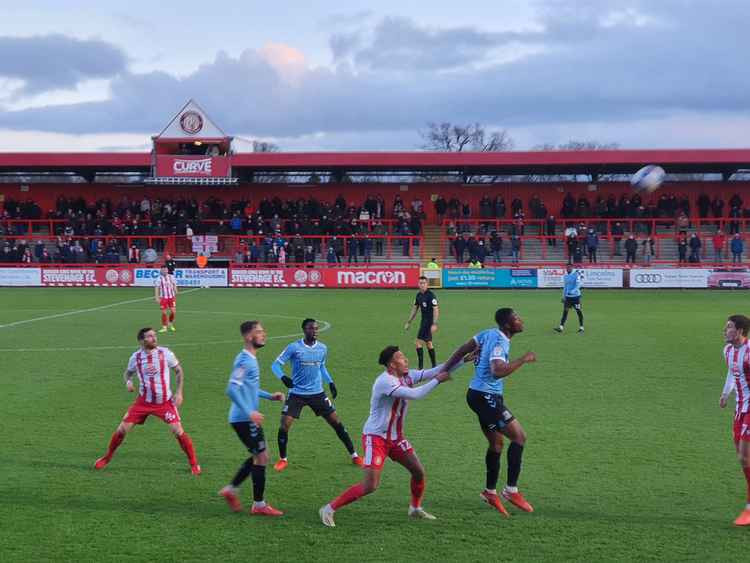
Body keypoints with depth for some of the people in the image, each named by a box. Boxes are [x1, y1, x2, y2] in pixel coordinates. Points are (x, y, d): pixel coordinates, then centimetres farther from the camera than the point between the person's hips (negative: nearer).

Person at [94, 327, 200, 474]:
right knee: (122, 429, 0)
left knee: (178, 431, -14)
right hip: (144, 401, 2)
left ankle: (193, 463, 5)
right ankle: (107, 457, 25)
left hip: (165, 401, -2)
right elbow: (127, 373, 14)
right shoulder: (136, 357, -3)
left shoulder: (165, 353, -9)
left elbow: (179, 371, 3)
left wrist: (179, 392, -7)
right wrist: (128, 382, -10)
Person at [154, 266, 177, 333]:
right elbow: (156, 288, -6)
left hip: (171, 297, 2)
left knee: (173, 311, -6)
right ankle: (164, 327, 9)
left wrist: (176, 295, 11)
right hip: (163, 297, -2)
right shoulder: (159, 279, -5)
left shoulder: (171, 277, 4)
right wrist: (156, 297, -14)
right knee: (164, 312, -3)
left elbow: (174, 286, 11)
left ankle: (171, 324, 19)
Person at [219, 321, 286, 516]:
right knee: (261, 458, -3)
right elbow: (232, 389, -27)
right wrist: (250, 412, -28)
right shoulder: (244, 361, -18)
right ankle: (259, 505, 5)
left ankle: (231, 489, 23)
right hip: (244, 419, -10)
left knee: (258, 457, 16)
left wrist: (269, 396, 19)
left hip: (246, 419, 10)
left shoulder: (251, 359, 13)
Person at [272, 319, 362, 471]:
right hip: (296, 394, -3)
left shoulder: (322, 348, 1)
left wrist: (330, 382, 9)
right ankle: (283, 459, 12)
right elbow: (276, 364, -10)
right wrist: (283, 377, -29)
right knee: (284, 426, -11)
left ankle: (354, 455, 14)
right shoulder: (294, 348, -12)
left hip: (317, 393, 3)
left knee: (336, 422, 2)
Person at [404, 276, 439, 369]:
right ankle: (434, 366, 21)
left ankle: (421, 367, -7)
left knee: (418, 343, -10)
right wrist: (408, 322, 18)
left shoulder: (431, 295, -17)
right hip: (424, 320, 9)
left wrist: (434, 324, -27)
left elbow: (436, 309, -20)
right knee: (428, 343, 14)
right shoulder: (418, 295, 8)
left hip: (429, 321, -9)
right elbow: (414, 309, 18)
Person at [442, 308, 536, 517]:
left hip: (478, 395, 10)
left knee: (496, 443, 17)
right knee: (519, 436, -7)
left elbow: (462, 350, 12)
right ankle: (511, 490, -4)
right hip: (486, 397, -10)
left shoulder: (489, 334, 8)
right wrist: (522, 360, -27)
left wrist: (443, 371, 17)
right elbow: (497, 372, -36)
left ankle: (490, 492, 27)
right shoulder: (499, 343, -20)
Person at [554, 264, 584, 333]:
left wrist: (573, 291, -29)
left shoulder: (576, 275, -8)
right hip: (567, 296, 5)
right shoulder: (565, 276, 12)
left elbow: (578, 284, -17)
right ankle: (561, 327, -7)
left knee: (578, 311, 2)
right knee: (565, 311, -2)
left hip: (575, 296, -5)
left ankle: (581, 327, 12)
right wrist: (563, 296, 18)